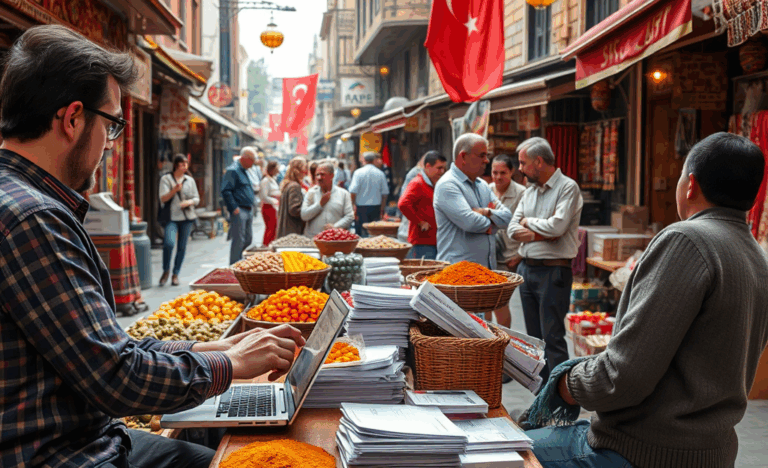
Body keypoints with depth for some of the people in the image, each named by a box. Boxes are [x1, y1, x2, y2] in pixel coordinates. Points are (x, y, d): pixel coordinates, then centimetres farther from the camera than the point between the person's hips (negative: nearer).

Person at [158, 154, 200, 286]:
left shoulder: (190, 180, 13)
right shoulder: (166, 179, 4)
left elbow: (197, 198, 14)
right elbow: (163, 198, -4)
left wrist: (189, 202, -7)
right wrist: (174, 190, -20)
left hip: (187, 217, 3)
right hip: (172, 217, -3)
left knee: (182, 246, 2)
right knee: (169, 243, -20)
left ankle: (175, 274, 13)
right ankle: (166, 271, 0)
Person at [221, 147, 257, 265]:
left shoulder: (244, 171, 19)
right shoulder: (233, 170, -11)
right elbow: (226, 191, -19)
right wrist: (234, 208, -20)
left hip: (248, 210, 10)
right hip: (239, 211, -9)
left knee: (248, 240, 12)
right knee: (238, 240, -7)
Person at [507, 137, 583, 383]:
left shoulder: (568, 187, -8)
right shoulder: (530, 191, 15)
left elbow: (556, 226, -21)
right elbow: (513, 229, 8)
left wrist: (528, 221, -3)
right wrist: (539, 234, -10)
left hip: (553, 271, -7)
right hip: (527, 268, 8)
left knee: (553, 338, -7)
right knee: (535, 337, 12)